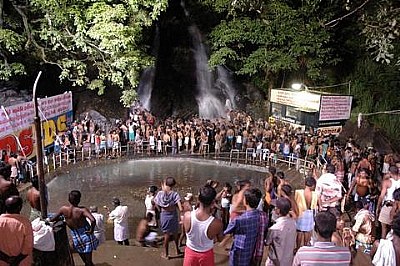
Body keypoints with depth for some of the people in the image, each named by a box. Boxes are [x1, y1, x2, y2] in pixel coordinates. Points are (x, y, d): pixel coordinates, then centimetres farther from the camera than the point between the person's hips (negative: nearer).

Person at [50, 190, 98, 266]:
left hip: (75, 237, 3)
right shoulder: (82, 210, -22)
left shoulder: (63, 209, -12)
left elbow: (53, 219, 4)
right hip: (86, 235, -3)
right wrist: (91, 230, -19)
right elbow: (93, 220, -36)